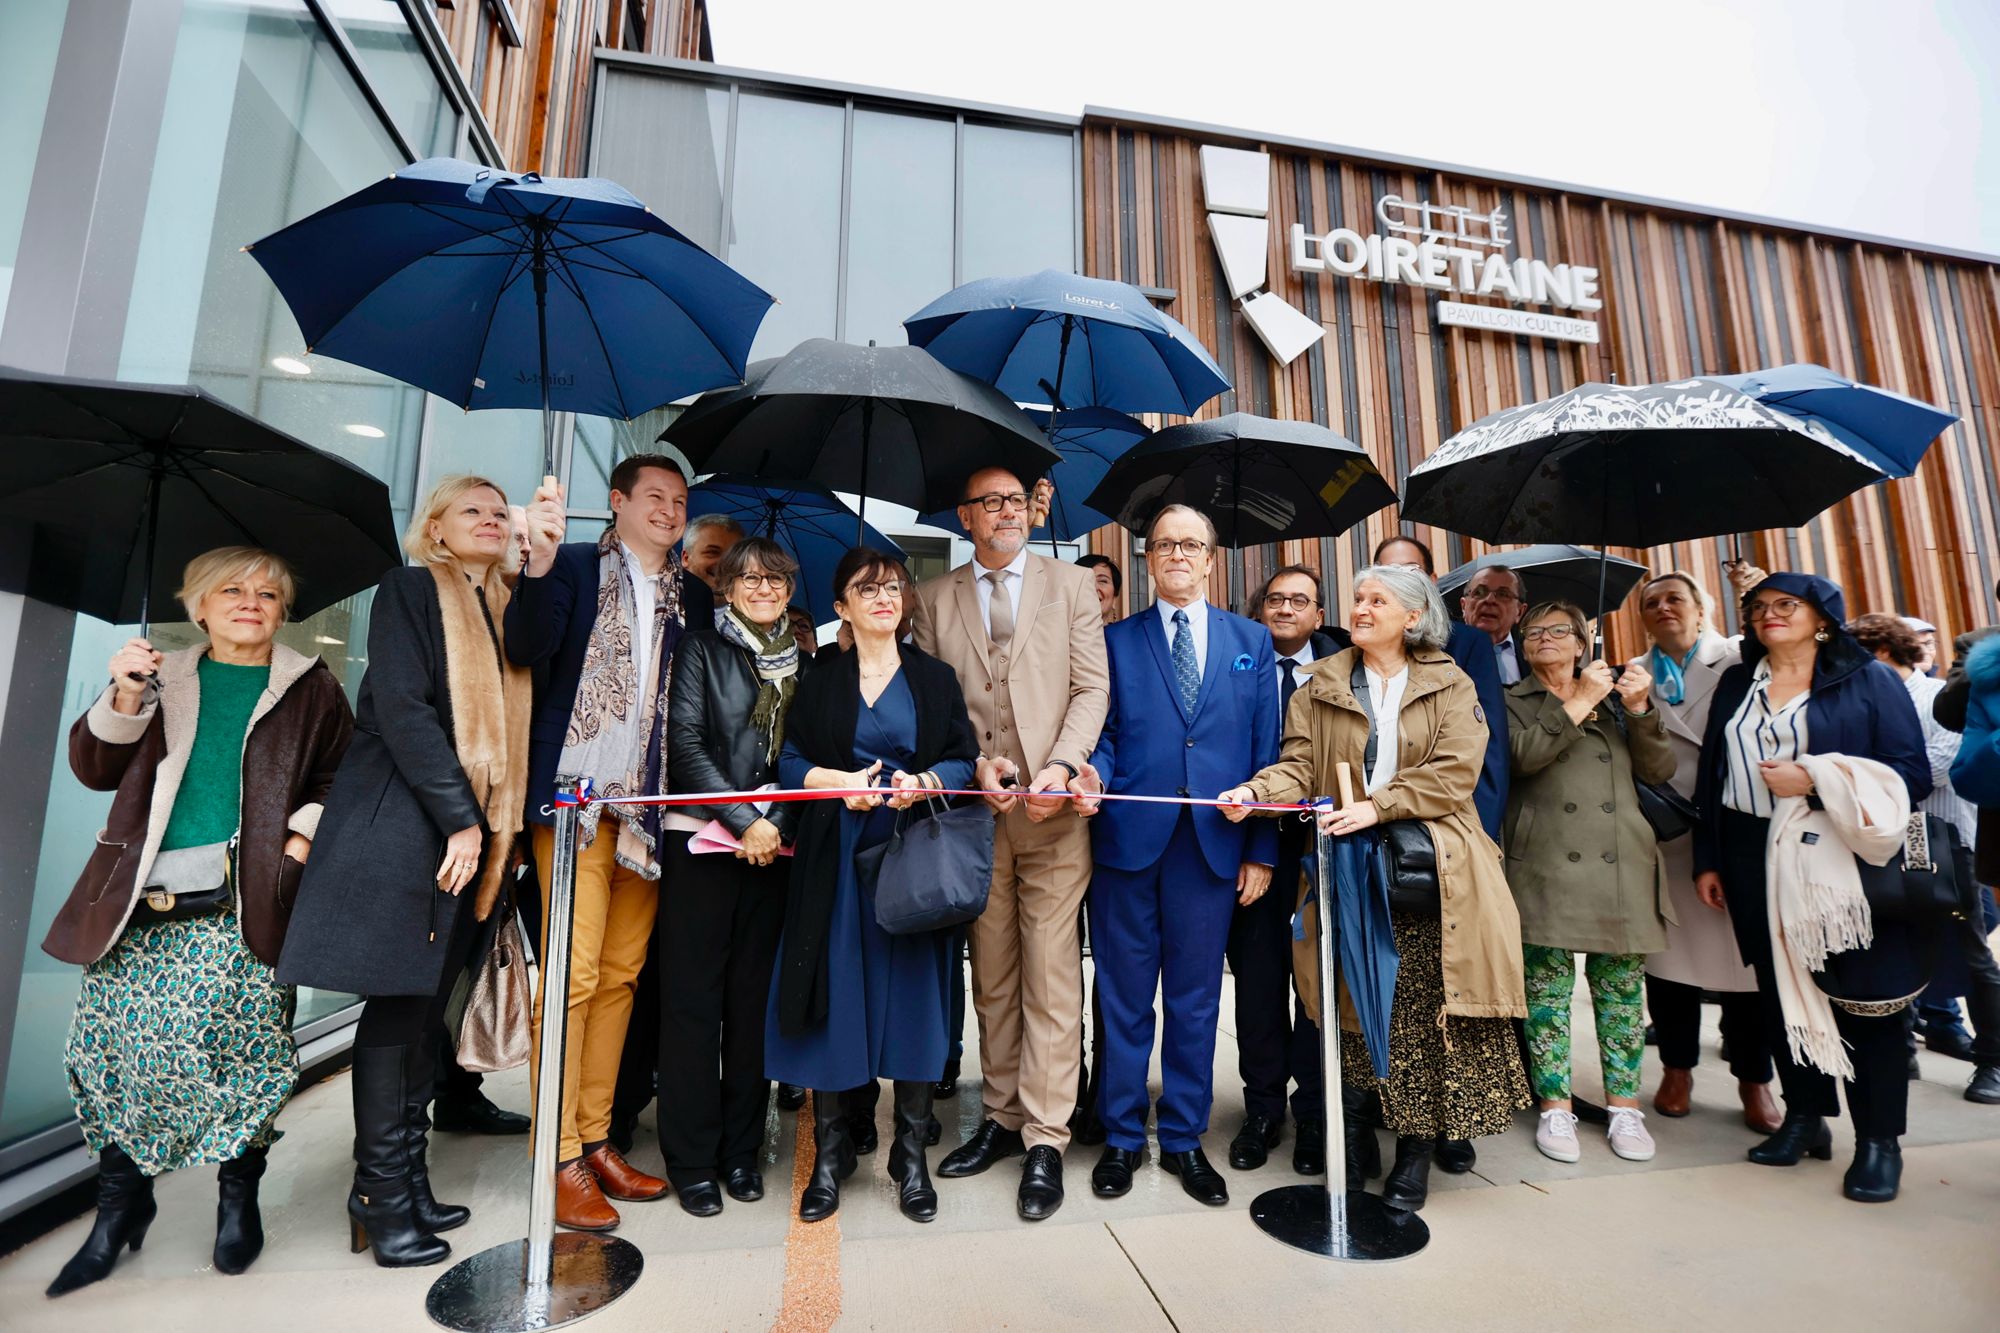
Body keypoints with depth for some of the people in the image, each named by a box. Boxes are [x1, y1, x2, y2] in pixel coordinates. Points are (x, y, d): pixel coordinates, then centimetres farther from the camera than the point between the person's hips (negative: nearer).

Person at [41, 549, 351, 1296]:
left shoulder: (310, 689, 10)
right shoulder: (163, 679, 17)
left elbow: (340, 778, 7)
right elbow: (95, 768, 10)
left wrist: (304, 836, -8)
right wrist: (124, 698, -5)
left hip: (246, 905, -2)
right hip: (142, 905, 3)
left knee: (241, 1046, -5)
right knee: (114, 1045, 1)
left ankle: (239, 1192, 15)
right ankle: (120, 1201, 22)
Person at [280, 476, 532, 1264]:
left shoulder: (505, 610, 16)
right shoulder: (411, 589, -2)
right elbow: (401, 705, -13)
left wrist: (490, 825, 6)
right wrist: (457, 815, -16)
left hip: (470, 828, 6)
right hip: (406, 823, -6)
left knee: (425, 1006, 10)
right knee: (399, 1006, -1)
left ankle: (406, 1182, 19)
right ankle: (381, 1193, 10)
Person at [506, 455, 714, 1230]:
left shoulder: (693, 597, 14)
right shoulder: (573, 568, 4)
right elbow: (526, 651, -11)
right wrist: (539, 562, -25)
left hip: (651, 806, 4)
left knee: (620, 974, 10)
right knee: (574, 973, -3)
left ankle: (596, 1139, 24)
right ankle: (561, 1160, 11)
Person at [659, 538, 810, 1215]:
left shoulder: (803, 664, 12)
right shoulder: (702, 649, 4)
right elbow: (686, 742, -6)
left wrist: (779, 826, -7)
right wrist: (743, 821, -12)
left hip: (774, 846, 3)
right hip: (701, 841, -2)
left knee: (755, 998, 8)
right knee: (693, 998, 3)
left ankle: (742, 1148, 21)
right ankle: (691, 1158, 17)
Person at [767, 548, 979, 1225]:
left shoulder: (935, 678, 9)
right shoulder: (819, 682, 10)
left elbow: (965, 759, 4)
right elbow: (789, 762, 5)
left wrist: (922, 782, -14)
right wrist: (839, 779, -13)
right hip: (837, 857, 0)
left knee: (912, 995, 2)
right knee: (834, 996, 3)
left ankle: (910, 1155, 17)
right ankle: (830, 1151, 20)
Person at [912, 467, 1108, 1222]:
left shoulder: (1072, 586, 8)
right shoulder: (934, 599, 11)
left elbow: (1091, 688, 1)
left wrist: (1062, 767, -13)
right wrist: (975, 765, -9)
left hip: (1052, 811, -2)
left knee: (1050, 978, 0)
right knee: (990, 978, 12)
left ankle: (1045, 1141, 12)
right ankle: (1002, 1118, 26)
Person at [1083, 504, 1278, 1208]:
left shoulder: (1252, 641, 10)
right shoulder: (1115, 639, 6)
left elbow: (1265, 751, 7)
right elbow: (1103, 735, 5)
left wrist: (1261, 849, 3)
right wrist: (1094, 772, -18)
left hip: (1214, 843, 1)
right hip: (1129, 838, -1)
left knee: (1196, 999, 12)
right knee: (1125, 998, 9)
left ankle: (1184, 1139, 30)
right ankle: (1121, 1137, 28)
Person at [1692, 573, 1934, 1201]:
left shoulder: (1868, 679, 0)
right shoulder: (1735, 683, 11)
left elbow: (1913, 772, -6)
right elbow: (1711, 775, 10)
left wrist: (1815, 780, -19)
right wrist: (1707, 860, 8)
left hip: (1846, 862, -3)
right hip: (1757, 863, 4)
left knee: (1862, 995, 3)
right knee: (1780, 991, 9)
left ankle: (1879, 1139, 18)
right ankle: (1805, 1116, 24)